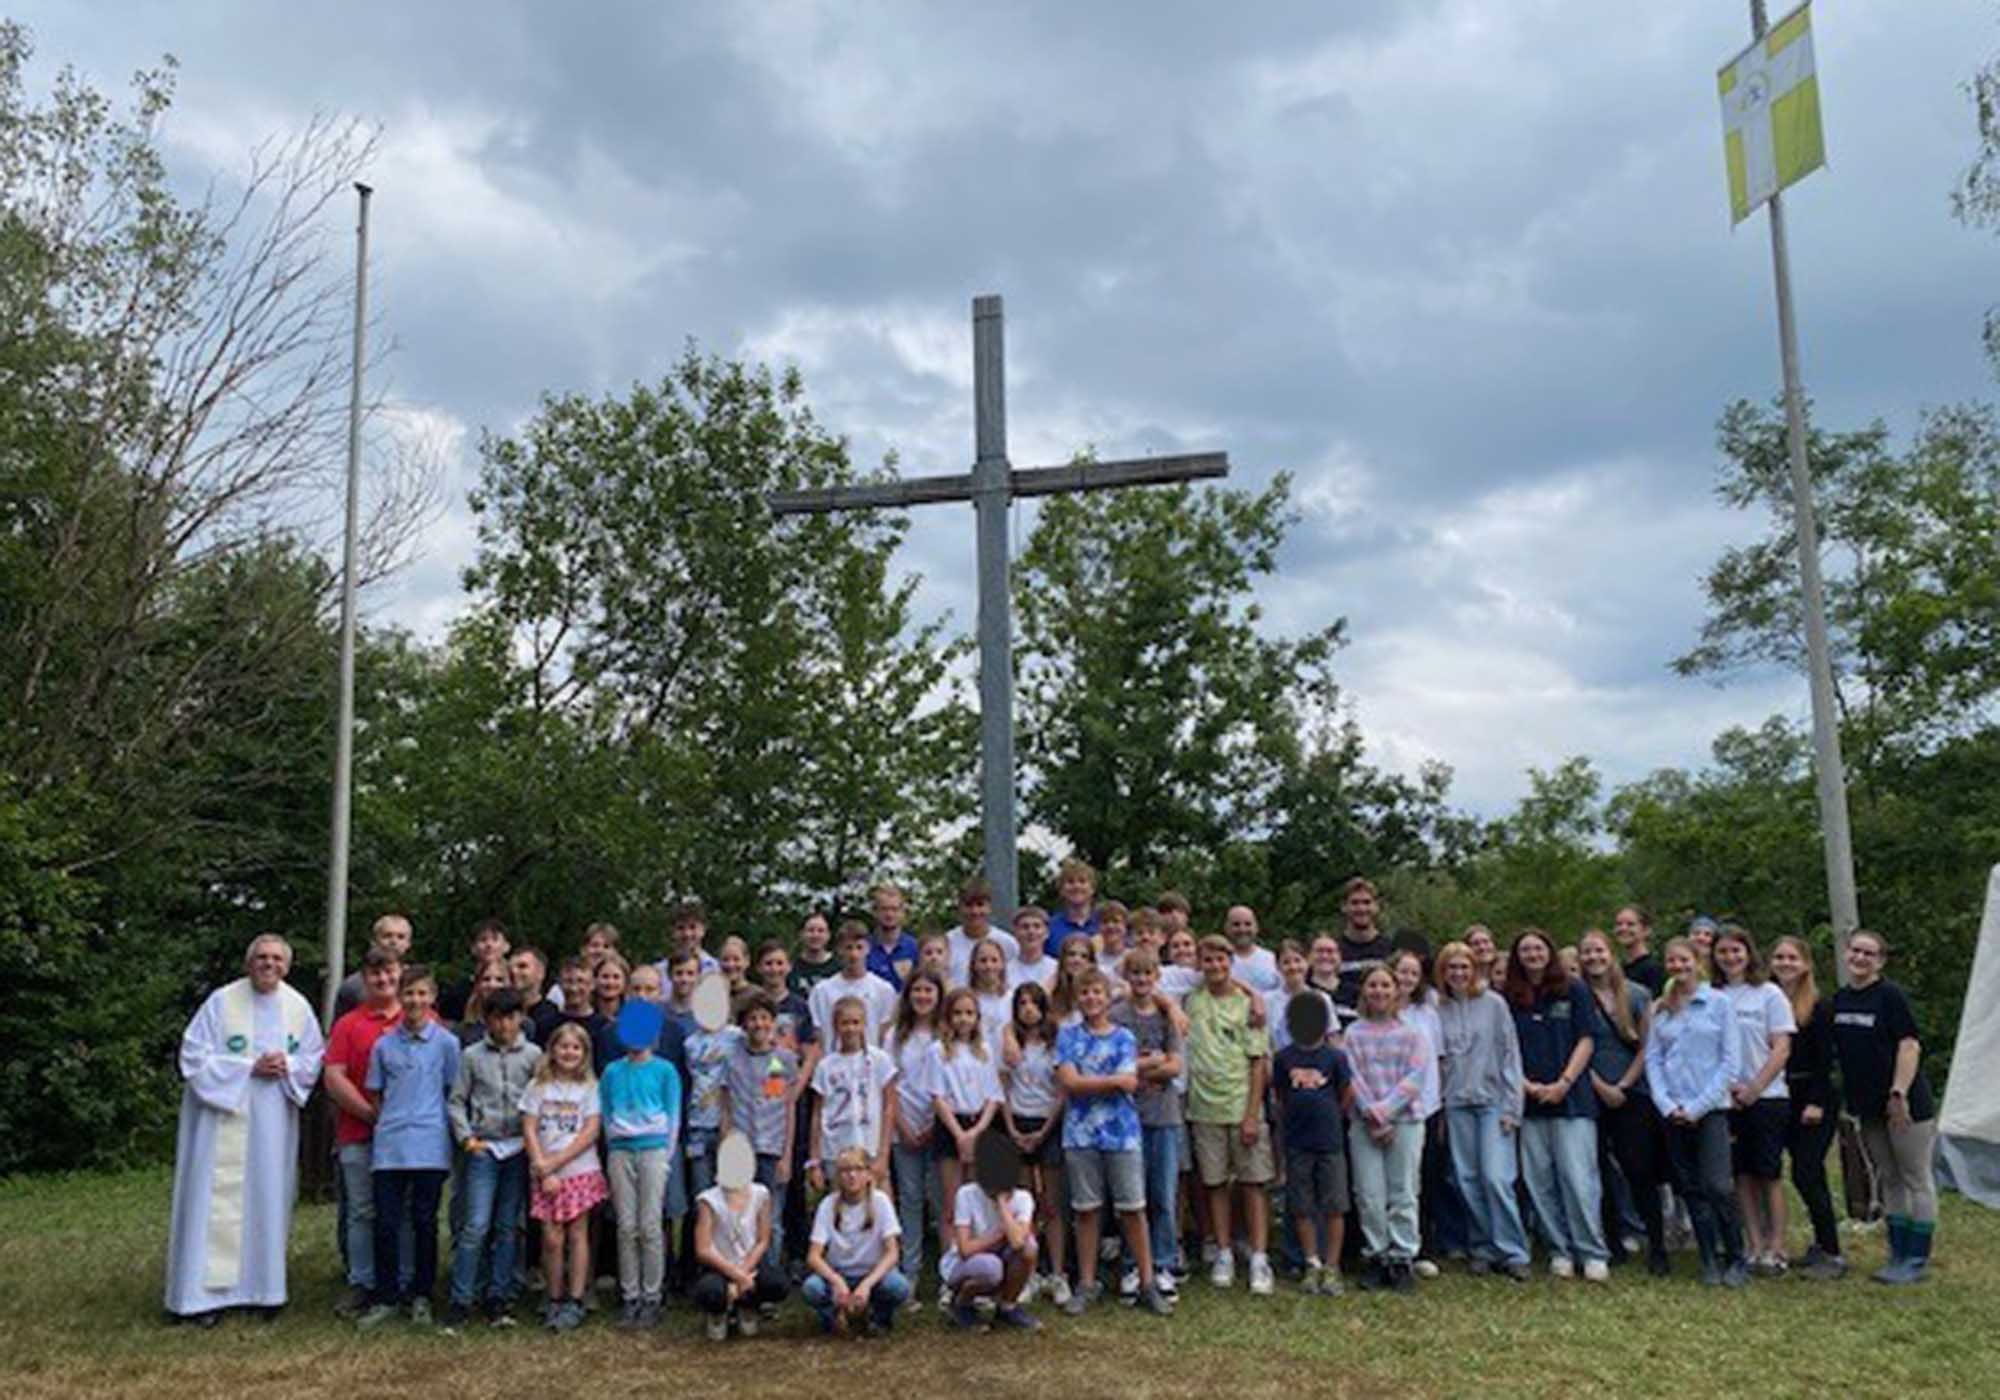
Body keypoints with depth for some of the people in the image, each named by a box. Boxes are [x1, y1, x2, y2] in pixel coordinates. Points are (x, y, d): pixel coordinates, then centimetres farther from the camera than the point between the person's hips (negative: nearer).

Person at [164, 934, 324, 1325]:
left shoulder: (298, 1007, 5)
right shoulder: (221, 1001, -6)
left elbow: (314, 1059, 11)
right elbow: (195, 1056, -8)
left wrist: (287, 1066, -10)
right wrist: (249, 1068, -15)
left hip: (273, 1122, 4)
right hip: (224, 1115, -4)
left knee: (268, 1199, 7)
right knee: (219, 1200, -4)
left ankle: (262, 1285, 17)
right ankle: (207, 1292, 2)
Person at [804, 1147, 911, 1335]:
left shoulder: (880, 1201, -10)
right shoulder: (828, 1205, -8)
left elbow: (892, 1253, -16)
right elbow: (813, 1256, -14)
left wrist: (867, 1284, -31)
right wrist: (837, 1281, -33)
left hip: (874, 1272, 0)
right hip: (838, 1274, 0)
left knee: (899, 1286, -33)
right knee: (811, 1288, -32)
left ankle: (880, 1315, 2)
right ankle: (835, 1314, 3)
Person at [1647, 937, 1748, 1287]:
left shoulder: (1719, 1003, -1)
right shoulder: (1660, 1010, 9)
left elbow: (1730, 1061, -4)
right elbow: (1652, 1059, 8)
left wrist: (1697, 1106, -9)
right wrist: (1667, 1105, -6)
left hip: (1710, 1109, -3)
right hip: (1673, 1112, 4)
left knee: (1718, 1186, -11)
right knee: (1692, 1190, 6)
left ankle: (1736, 1260, 4)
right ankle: (1710, 1262, 14)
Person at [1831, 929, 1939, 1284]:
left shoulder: (1890, 996, -11)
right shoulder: (1839, 1000, 9)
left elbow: (1909, 1045, -17)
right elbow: (1838, 1052, 16)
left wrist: (1899, 1093, -22)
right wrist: (1844, 1100, 12)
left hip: (1907, 1106, -7)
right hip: (1869, 1107, 7)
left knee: (1916, 1180, 2)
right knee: (1890, 1181, 13)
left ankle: (1917, 1260, 7)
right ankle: (1898, 1256, 21)